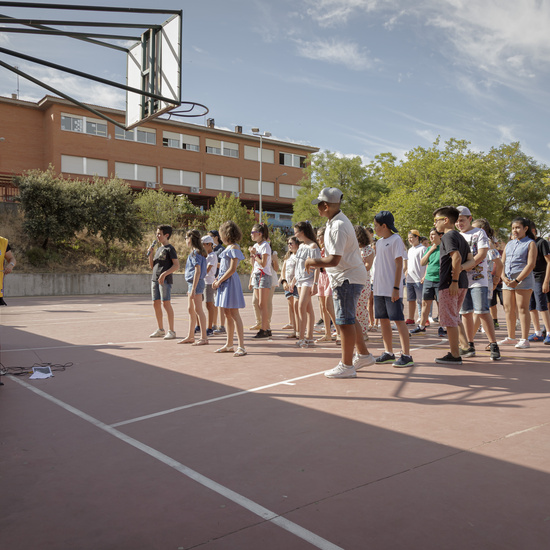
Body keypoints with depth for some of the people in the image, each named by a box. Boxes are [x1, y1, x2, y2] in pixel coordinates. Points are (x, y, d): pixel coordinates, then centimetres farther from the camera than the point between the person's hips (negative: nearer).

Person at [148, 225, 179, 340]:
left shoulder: (170, 248, -4)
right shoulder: (158, 249, 20)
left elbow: (176, 265, -12)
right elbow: (152, 266, 21)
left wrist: (164, 274, -21)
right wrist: (150, 254, 6)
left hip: (165, 279, -8)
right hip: (155, 279, 8)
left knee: (166, 303, -11)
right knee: (156, 304, 8)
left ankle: (171, 331, -6)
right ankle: (160, 329, 18)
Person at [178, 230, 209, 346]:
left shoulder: (196, 253, -14)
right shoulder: (194, 252, 16)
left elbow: (198, 271, -20)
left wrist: (193, 288, -22)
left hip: (196, 283, -10)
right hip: (191, 283, 10)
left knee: (198, 310, -8)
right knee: (191, 310, 14)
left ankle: (204, 337, -4)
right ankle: (190, 336, 22)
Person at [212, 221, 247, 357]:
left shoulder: (234, 248, -12)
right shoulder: (228, 248, 16)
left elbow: (232, 269, -18)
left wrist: (220, 281, -14)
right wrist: (217, 280, 8)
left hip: (230, 282, -9)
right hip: (224, 282, 9)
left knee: (234, 314, -10)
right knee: (227, 314, 12)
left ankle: (241, 347, -8)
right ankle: (229, 345, 19)